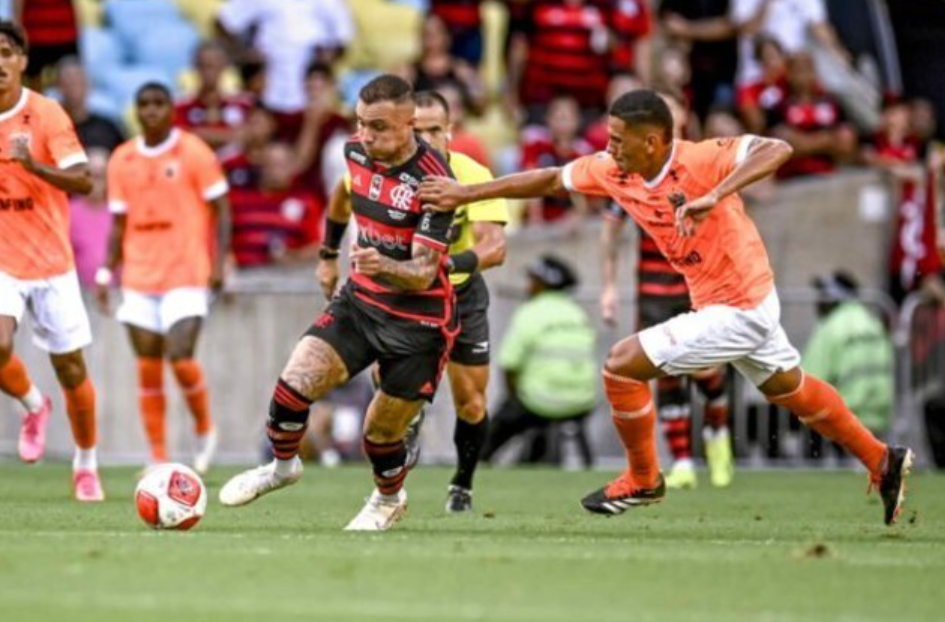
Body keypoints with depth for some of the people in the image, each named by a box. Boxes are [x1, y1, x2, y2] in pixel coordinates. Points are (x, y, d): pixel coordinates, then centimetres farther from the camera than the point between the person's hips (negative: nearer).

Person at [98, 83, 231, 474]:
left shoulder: (193, 153, -2)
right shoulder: (122, 160, 9)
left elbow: (221, 210, -2)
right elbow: (119, 223, 15)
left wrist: (218, 262, -12)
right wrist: (107, 273, 7)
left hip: (186, 275, -4)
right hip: (139, 278, 4)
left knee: (180, 358, -16)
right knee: (148, 367, 2)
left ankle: (204, 429, 10)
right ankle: (158, 457, 8)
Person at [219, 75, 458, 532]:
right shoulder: (357, 152, -5)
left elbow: (424, 272, -27)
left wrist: (385, 266, -47)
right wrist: (328, 255, 31)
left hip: (418, 321, -5)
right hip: (360, 301, 5)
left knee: (381, 433, 3)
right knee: (295, 382, -13)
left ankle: (388, 500, 36)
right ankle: (282, 465, 16)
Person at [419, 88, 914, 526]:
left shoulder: (699, 161, -26)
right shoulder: (613, 171, -3)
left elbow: (777, 150, -36)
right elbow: (548, 180, 7)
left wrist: (715, 196, -47)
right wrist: (464, 194, 5)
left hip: (737, 311, -9)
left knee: (622, 365, -8)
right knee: (789, 388, 26)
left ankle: (643, 480, 11)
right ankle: (882, 462, 40)